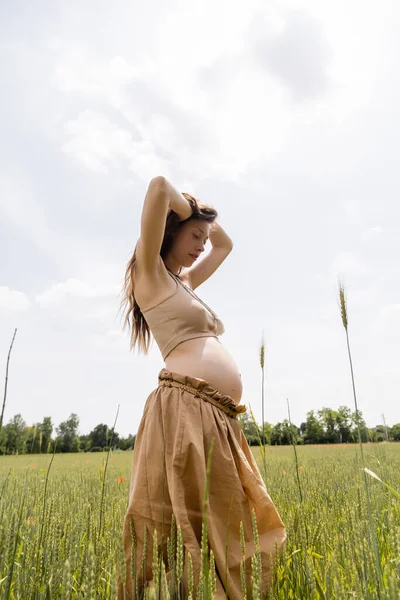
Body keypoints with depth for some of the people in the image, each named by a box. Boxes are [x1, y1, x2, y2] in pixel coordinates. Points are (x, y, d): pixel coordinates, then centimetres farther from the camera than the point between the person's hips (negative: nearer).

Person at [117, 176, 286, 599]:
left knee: (226, 535, 12)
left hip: (220, 420, 9)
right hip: (183, 411, -9)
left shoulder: (185, 281, 27)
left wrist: (203, 214, 30)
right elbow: (159, 187, -6)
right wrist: (188, 208, 12)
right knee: (177, 533, -5)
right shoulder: (151, 273, 5)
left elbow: (225, 245, 42)